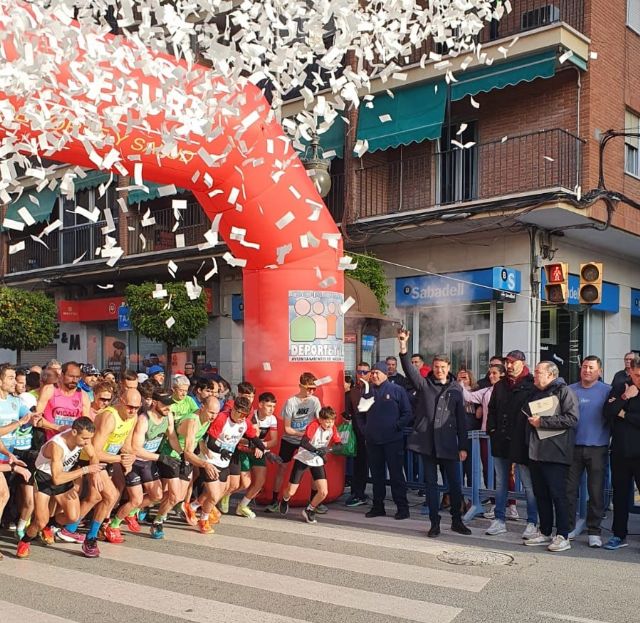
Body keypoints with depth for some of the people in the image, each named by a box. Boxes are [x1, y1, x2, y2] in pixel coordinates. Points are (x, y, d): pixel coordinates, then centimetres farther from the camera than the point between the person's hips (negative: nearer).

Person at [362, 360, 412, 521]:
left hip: (392, 440, -4)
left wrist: (397, 427, -11)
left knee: (396, 473, -1)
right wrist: (365, 429, 1)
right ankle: (378, 506, 20)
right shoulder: (368, 391, 8)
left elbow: (407, 413, -3)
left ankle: (402, 507, 6)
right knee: (376, 474, 11)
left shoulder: (397, 390, -3)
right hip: (373, 440, 4)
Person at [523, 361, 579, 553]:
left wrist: (543, 421, -15)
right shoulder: (535, 394, 20)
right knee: (541, 494, 11)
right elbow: (527, 415, 33)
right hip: (536, 452, 8)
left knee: (558, 495, -5)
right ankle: (545, 533, 19)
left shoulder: (564, 392, -5)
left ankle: (563, 537, 1)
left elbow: (572, 419, -17)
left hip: (556, 453, -8)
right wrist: (530, 420, 12)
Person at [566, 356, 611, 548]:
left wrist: (607, 437, -14)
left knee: (596, 492, 4)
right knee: (568, 489, 4)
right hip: (573, 446, 2)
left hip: (597, 448, -2)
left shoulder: (607, 391, 2)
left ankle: (594, 531, 14)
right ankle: (568, 528, 15)